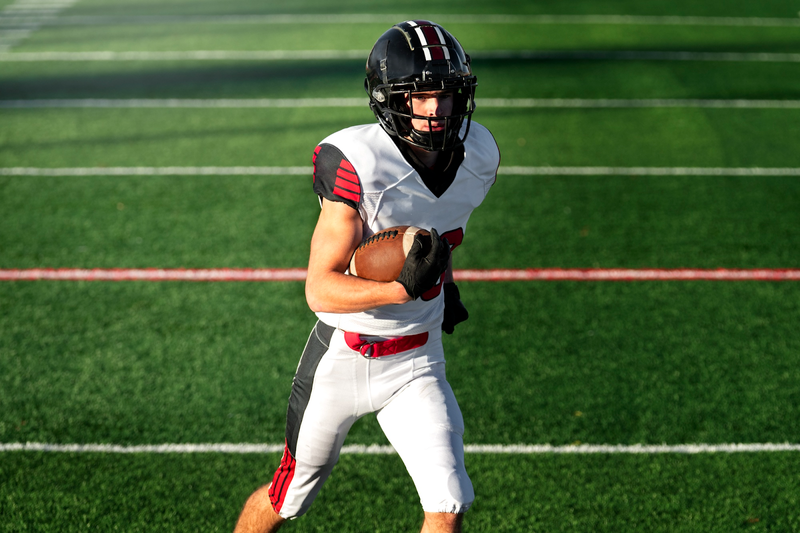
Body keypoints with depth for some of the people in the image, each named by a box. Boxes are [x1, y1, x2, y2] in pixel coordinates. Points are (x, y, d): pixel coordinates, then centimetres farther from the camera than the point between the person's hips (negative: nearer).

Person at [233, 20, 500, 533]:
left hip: (416, 362, 3)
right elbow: (320, 290, -27)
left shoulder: (478, 157, -6)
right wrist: (404, 288, -39)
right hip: (343, 357, -3)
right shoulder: (358, 164, -25)